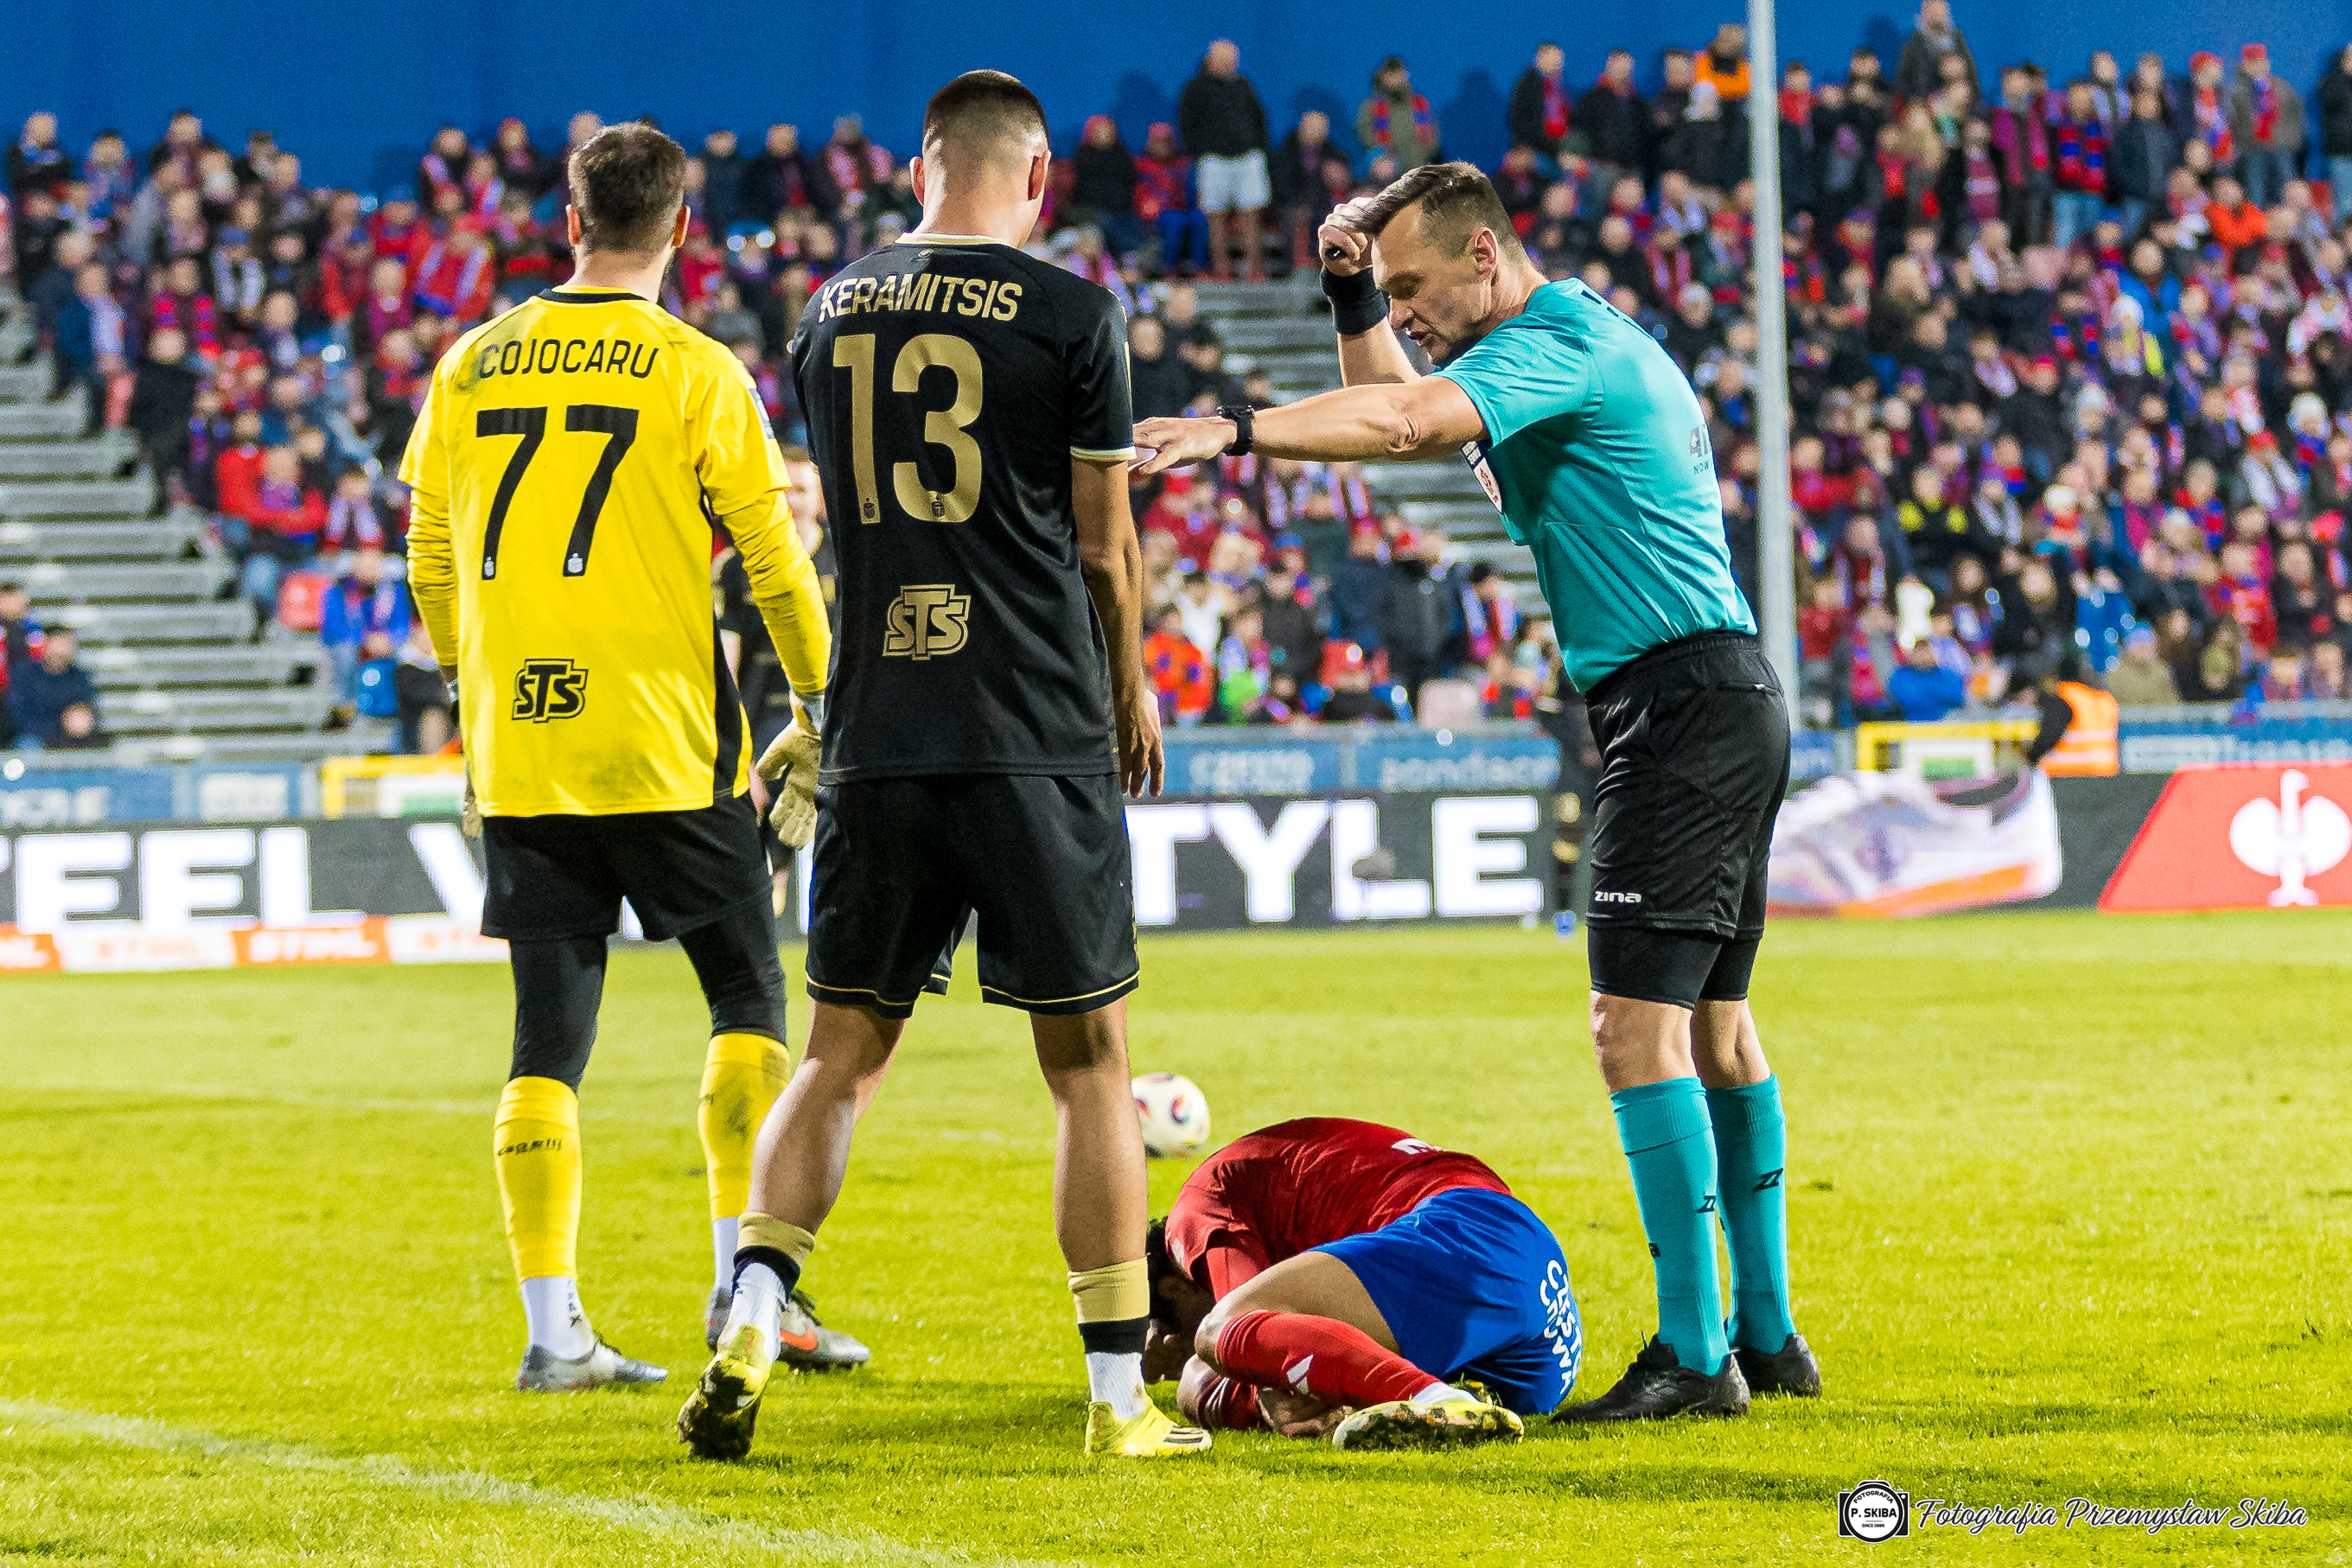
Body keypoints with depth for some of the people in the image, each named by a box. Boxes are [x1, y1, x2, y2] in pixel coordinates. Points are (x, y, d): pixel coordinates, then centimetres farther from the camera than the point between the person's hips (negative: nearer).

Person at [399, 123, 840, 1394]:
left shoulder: (471, 365, 7)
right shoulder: (693, 371, -4)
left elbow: (430, 558, 13)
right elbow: (775, 560, -2)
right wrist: (823, 706, 10)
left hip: (515, 753, 3)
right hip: (663, 748, -3)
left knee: (547, 1039, 5)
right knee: (748, 997, 12)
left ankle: (552, 1329, 2)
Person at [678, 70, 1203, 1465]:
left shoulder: (833, 316, 9)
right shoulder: (1070, 316, -5)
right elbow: (1104, 545, -1)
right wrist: (1133, 693, 16)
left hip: (878, 737, 4)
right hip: (1040, 745, -4)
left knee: (844, 1052, 12)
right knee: (1090, 1061, 3)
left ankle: (754, 1315, -6)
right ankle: (1121, 1390, 4)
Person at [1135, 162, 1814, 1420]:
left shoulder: (1559, 345, -13)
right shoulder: (1574, 346, 19)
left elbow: (1401, 420, -29)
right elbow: (1393, 406, 28)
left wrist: (1234, 431, -36)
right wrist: (1353, 298, 12)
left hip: (1682, 701, -11)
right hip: (1723, 705, 11)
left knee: (1638, 1025, -13)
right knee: (1713, 1026, 14)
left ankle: (1694, 1353, -15)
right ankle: (1766, 1337, 19)